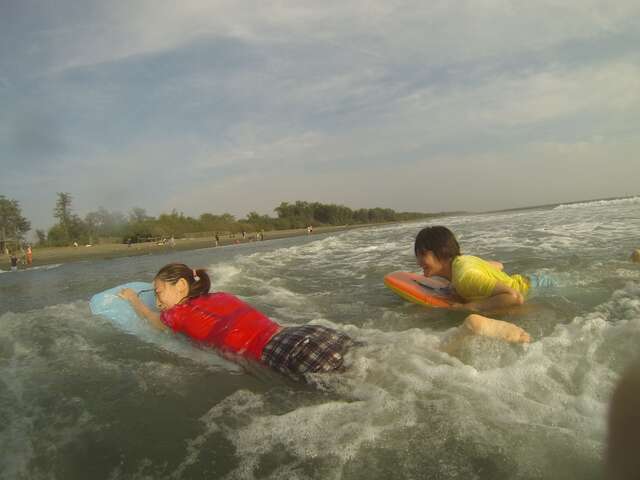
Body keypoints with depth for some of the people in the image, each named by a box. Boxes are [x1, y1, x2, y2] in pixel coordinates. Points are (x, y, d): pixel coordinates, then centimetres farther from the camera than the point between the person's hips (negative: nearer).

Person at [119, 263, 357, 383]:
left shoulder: (181, 314, 10)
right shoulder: (223, 295, 26)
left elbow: (152, 318, 36)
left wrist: (133, 298, 57)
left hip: (284, 352, -7)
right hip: (302, 332, 7)